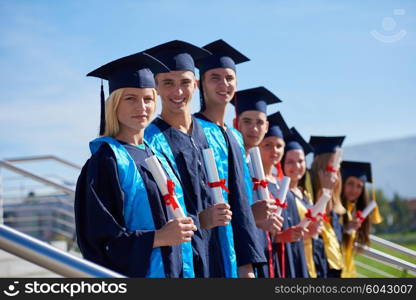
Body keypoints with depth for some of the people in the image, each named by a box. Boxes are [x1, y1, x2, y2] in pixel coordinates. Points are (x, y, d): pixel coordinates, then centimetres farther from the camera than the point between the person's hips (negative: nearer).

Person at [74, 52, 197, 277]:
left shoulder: (158, 157, 13)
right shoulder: (105, 159, -8)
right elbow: (97, 236, -15)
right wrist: (158, 237, -19)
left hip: (171, 272, 7)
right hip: (132, 273, -7)